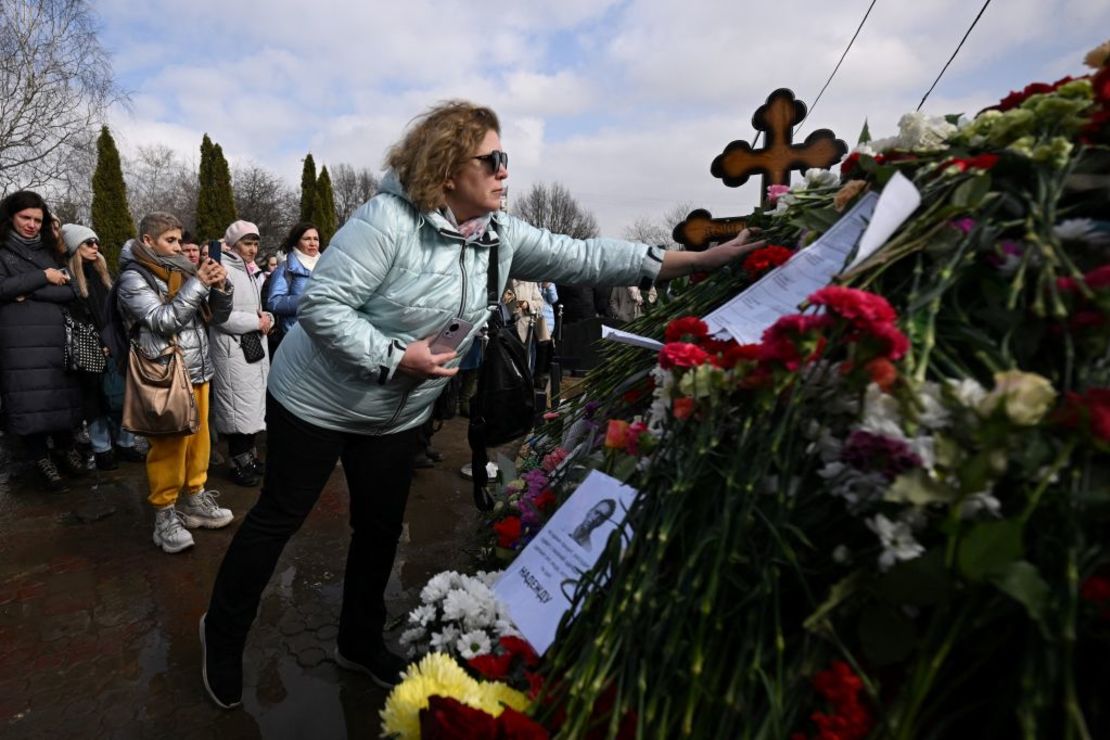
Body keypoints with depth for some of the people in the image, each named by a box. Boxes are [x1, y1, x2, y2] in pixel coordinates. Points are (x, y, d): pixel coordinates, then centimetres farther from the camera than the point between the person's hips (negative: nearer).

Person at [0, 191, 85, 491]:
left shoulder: (48, 250, 15)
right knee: (28, 399, 0)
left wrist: (30, 293, -10)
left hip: (55, 335, 3)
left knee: (62, 394, 8)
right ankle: (41, 458, 12)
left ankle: (64, 447, 25)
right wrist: (42, 277, -10)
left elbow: (70, 291, 3)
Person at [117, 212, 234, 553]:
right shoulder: (133, 278, -5)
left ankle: (196, 500, 28)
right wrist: (197, 284, -17)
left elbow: (216, 316, 11)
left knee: (198, 439, 13)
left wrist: (220, 287, -7)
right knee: (169, 446, 1)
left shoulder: (184, 272, 10)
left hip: (198, 371, 6)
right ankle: (165, 516, 14)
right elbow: (162, 320, -17)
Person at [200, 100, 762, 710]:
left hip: (396, 416, 6)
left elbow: (584, 259, -9)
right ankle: (223, 632, 37)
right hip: (318, 401, -6)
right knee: (279, 518, 10)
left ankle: (360, 643, 39)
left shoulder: (500, 235, -5)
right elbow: (319, 304, -25)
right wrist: (394, 356, -29)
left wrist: (703, 259, -13)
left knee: (381, 527, 16)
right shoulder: (388, 220, -26)